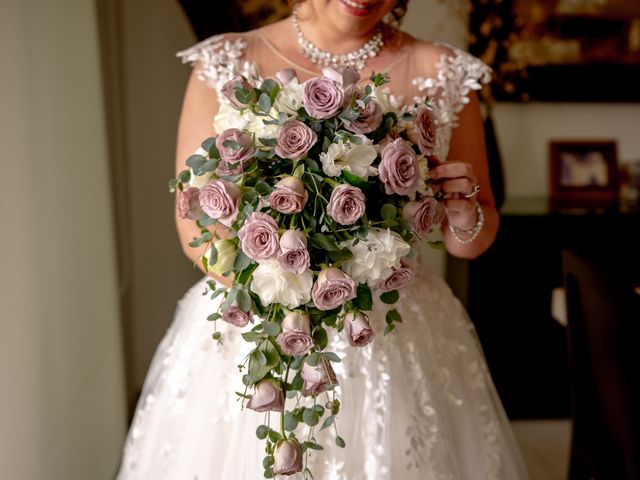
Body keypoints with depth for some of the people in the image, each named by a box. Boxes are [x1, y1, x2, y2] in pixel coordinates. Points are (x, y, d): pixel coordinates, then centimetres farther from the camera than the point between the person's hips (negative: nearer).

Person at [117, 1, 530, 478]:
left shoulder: (446, 75, -1)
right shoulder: (224, 64, -4)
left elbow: (475, 240, 6)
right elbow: (198, 228, -7)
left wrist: (465, 218, -17)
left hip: (397, 342, 1)